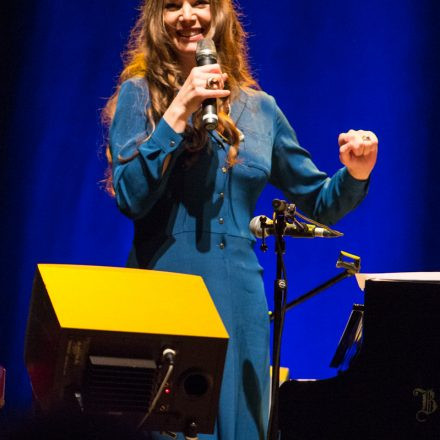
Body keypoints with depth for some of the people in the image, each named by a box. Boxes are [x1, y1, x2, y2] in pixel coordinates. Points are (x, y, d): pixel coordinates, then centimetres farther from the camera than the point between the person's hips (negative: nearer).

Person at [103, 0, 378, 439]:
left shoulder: (259, 108, 12)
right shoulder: (139, 94, 3)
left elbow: (319, 203, 18)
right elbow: (130, 198, -11)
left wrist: (355, 175, -3)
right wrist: (179, 111, -14)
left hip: (240, 295, 4)